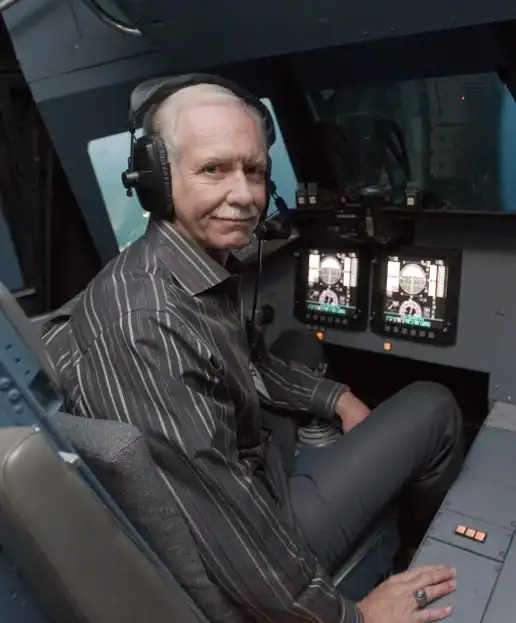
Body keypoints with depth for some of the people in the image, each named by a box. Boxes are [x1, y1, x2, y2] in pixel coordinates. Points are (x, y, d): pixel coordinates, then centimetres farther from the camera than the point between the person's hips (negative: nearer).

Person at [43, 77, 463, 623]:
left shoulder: (209, 262, -3)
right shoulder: (143, 322, -34)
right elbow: (229, 534, -32)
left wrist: (336, 398, 12)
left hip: (254, 478, 9)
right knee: (431, 410, -1)